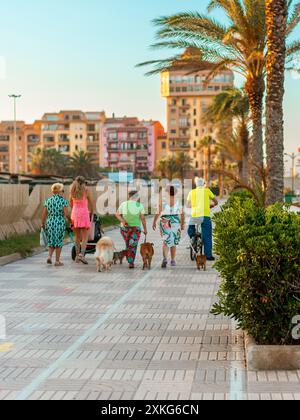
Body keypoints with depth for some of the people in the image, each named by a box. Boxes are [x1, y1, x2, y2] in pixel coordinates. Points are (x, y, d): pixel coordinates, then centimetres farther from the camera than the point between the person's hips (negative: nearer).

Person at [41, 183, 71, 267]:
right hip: (60, 223, -3)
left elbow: (44, 214, 4)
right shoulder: (63, 201, -7)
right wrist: (70, 220, 7)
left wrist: (43, 224, 12)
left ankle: (49, 256, 1)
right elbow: (66, 214, -11)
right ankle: (57, 261, 9)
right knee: (58, 242, 6)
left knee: (51, 241, 19)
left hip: (49, 222, 3)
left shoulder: (48, 201, 4)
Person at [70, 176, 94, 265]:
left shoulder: (73, 191, 7)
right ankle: (82, 254, -20)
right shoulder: (86, 190, -4)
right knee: (85, 237, -3)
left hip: (74, 214, 4)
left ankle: (77, 255, 12)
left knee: (77, 236, 12)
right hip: (84, 213, -4)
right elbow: (91, 203, 1)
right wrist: (91, 212, 17)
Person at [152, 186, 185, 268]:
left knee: (166, 241, 1)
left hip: (165, 221, -2)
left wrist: (154, 222, 0)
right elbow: (182, 213, 2)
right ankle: (173, 261, 20)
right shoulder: (178, 201, 1)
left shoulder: (163, 200, -5)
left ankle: (165, 258, -22)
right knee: (174, 242, 14)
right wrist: (182, 224, 12)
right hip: (175, 221, 2)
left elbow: (158, 212, -9)